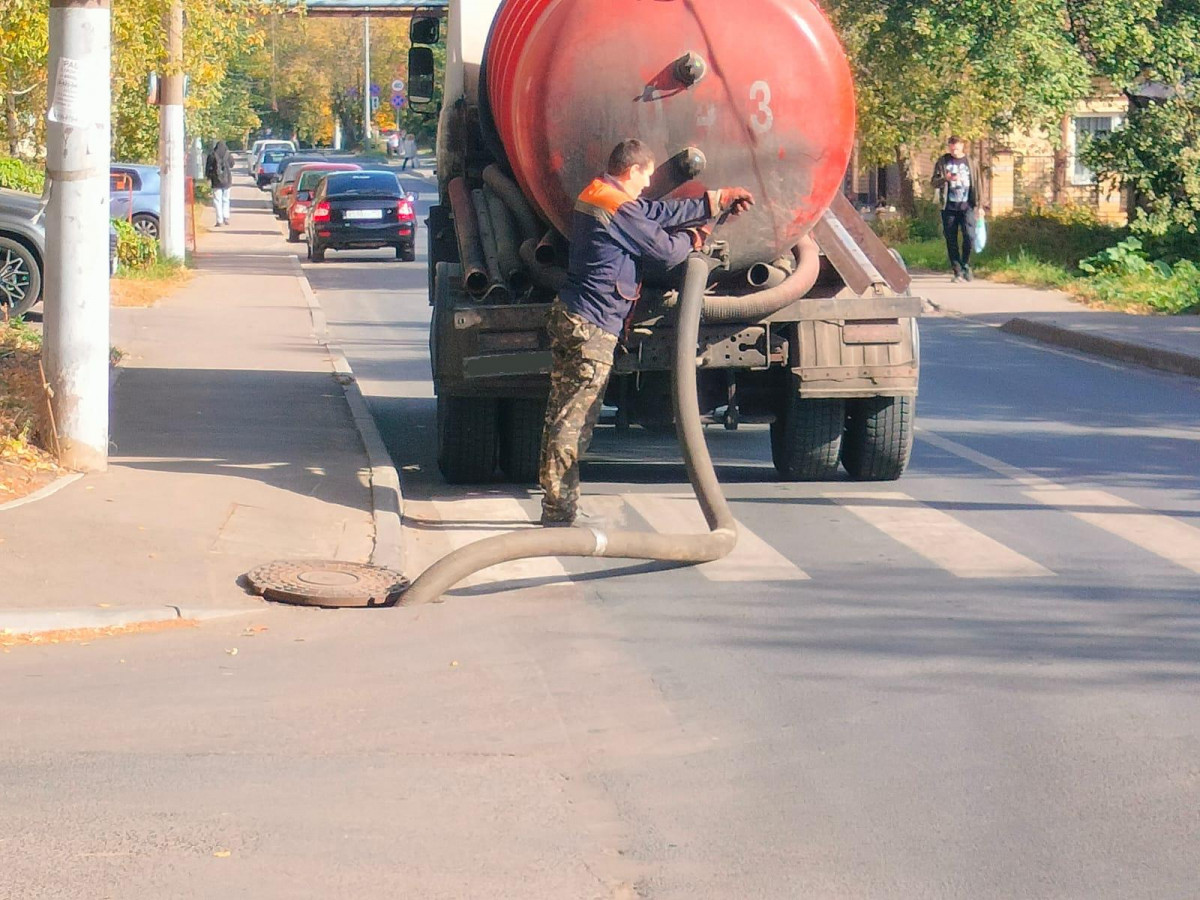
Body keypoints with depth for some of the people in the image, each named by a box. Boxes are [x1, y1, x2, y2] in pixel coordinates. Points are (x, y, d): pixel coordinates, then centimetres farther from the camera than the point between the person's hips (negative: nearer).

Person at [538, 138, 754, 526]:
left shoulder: (595, 195, 15)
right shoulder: (619, 207, -16)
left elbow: (661, 212, 19)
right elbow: (666, 251, -10)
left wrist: (718, 201, 20)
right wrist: (691, 239, 12)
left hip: (567, 316, 10)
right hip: (592, 327, -10)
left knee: (562, 413, 12)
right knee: (575, 420, -8)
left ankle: (556, 505, 18)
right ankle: (560, 509, -7)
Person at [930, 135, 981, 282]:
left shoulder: (970, 162, 9)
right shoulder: (942, 162, 6)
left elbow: (977, 184, 12)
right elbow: (934, 182, 4)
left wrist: (979, 205, 8)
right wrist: (946, 179, -18)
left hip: (967, 206, 0)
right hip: (949, 207, 1)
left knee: (969, 236, -14)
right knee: (951, 240, 1)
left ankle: (965, 265, 8)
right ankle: (957, 271, 10)